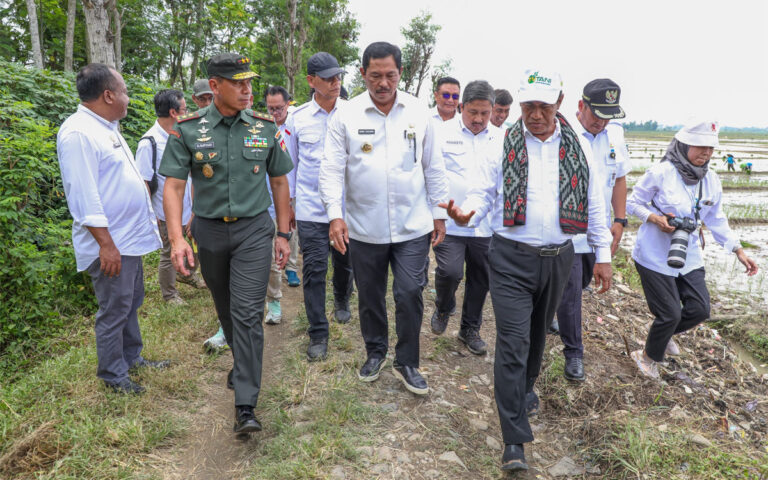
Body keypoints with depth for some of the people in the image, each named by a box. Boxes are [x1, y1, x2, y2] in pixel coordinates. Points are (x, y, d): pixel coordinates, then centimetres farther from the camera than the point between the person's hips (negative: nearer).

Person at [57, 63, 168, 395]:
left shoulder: (107, 128, 14)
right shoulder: (78, 133, -18)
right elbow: (84, 197, -23)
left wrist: (148, 218, 21)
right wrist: (106, 244, -23)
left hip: (130, 238, 10)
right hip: (110, 243, -10)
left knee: (131, 303, 20)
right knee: (114, 310, 2)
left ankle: (132, 358, 35)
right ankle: (113, 375, 18)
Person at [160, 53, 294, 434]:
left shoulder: (265, 127, 0)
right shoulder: (187, 129, -4)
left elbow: (279, 182, 8)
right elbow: (173, 185, -7)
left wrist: (283, 234, 5)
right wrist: (176, 237, -20)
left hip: (254, 230, -1)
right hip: (210, 231, 2)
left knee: (247, 313, -9)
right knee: (225, 308, 17)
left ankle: (245, 406, -5)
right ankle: (241, 361, 44)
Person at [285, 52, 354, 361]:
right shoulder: (297, 118, 2)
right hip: (311, 208, 0)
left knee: (344, 263, 15)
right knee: (314, 270, 0)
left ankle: (342, 301, 47)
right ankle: (318, 333, 12)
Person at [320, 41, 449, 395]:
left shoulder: (418, 113, 2)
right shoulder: (346, 116, -3)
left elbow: (433, 167, 8)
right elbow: (332, 168, -4)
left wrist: (439, 213, 8)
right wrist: (335, 214, -16)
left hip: (412, 226, 0)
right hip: (364, 227, 0)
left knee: (410, 294, -1)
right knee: (369, 295, 14)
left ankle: (407, 363, 19)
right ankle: (375, 352, 37)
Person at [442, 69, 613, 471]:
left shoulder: (578, 148, 4)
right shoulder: (503, 146, -3)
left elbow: (594, 204, 8)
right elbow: (484, 193, -2)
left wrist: (603, 255, 9)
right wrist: (467, 213, -25)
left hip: (558, 258, 3)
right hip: (512, 259, -3)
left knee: (538, 334, 20)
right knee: (513, 343, -7)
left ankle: (525, 389, 48)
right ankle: (514, 441, 0)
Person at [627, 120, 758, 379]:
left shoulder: (711, 180, 3)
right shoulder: (660, 173, -16)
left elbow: (716, 220, 11)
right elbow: (633, 203, -6)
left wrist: (739, 251, 6)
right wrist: (655, 218, -23)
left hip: (688, 257, 6)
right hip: (655, 257, -6)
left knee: (700, 309, 6)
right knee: (670, 314, -3)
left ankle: (664, 333, 37)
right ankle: (649, 356, 25)